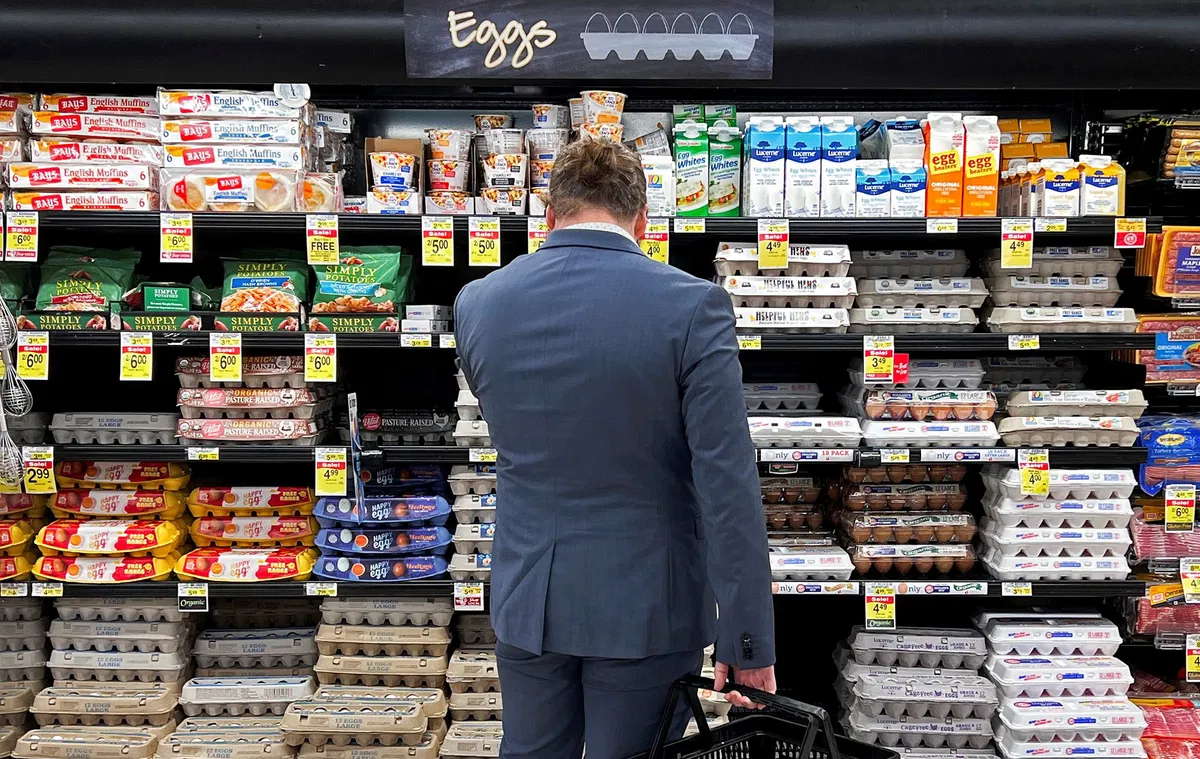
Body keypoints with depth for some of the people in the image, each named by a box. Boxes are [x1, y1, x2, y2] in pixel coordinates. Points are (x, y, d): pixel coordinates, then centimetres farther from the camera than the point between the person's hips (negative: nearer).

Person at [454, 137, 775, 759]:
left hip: (527, 598, 4)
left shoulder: (476, 302, -4)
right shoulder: (693, 306, -16)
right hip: (647, 605, -3)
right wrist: (748, 640, -12)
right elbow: (728, 487, -19)